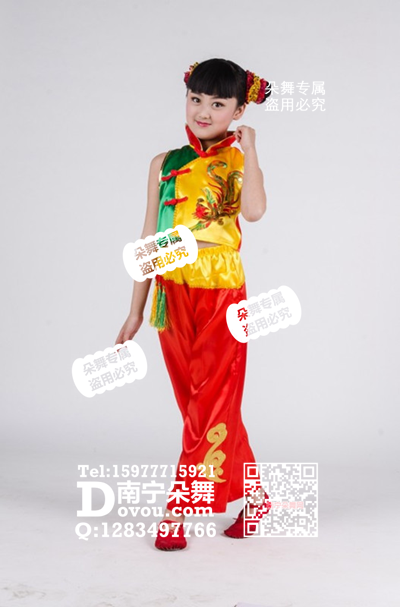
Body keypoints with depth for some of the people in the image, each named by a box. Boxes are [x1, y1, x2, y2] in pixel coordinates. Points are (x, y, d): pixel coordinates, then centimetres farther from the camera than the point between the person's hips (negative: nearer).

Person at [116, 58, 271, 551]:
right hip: (174, 294, 3)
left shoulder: (239, 163, 2)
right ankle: (253, 496, 26)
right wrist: (136, 308, 9)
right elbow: (150, 239, 11)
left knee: (211, 402, -3)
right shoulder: (164, 164, 10)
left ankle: (178, 509, 7)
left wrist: (248, 148, -16)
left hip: (222, 294, -3)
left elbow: (254, 211, -22)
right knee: (199, 401, 9)